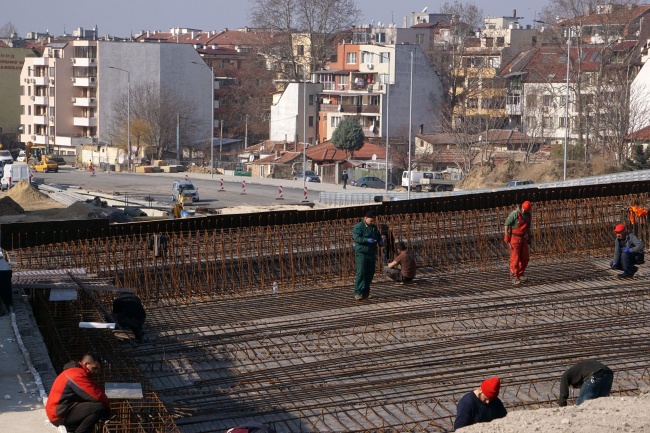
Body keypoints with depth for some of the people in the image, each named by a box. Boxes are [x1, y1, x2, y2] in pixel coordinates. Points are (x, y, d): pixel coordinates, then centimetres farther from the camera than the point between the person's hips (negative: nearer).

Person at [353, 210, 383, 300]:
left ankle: (366, 293, 13)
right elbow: (356, 238, -17)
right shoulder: (358, 227, -7)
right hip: (361, 253, -7)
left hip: (371, 254, 7)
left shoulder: (374, 227, 15)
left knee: (370, 273, 6)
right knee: (361, 273, -12)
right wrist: (367, 240, -30)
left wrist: (380, 241, 2)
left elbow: (379, 237, 26)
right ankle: (358, 293, -10)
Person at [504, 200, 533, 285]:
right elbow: (507, 225, -13)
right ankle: (514, 278, -3)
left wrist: (529, 238, 16)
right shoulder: (514, 214, -16)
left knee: (524, 258, 7)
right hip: (514, 238, -7)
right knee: (515, 258, -6)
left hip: (523, 239, 7)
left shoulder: (528, 215, 5)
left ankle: (520, 275, 20)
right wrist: (507, 238, -15)